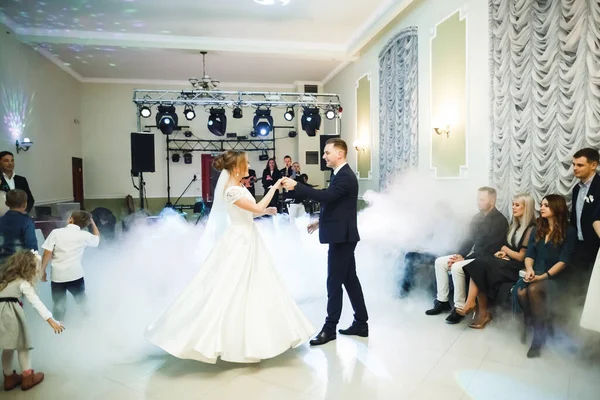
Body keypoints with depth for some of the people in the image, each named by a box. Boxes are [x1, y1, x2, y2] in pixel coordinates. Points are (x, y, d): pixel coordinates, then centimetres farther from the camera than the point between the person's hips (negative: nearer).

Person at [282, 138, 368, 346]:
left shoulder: (346, 176, -16)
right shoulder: (340, 175, 16)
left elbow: (326, 196, -30)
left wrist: (296, 186, -29)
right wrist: (320, 221, 18)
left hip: (342, 236, -10)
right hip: (341, 235, 10)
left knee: (334, 281, -3)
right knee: (350, 279, 14)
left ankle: (330, 327, 8)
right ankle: (361, 323, 23)